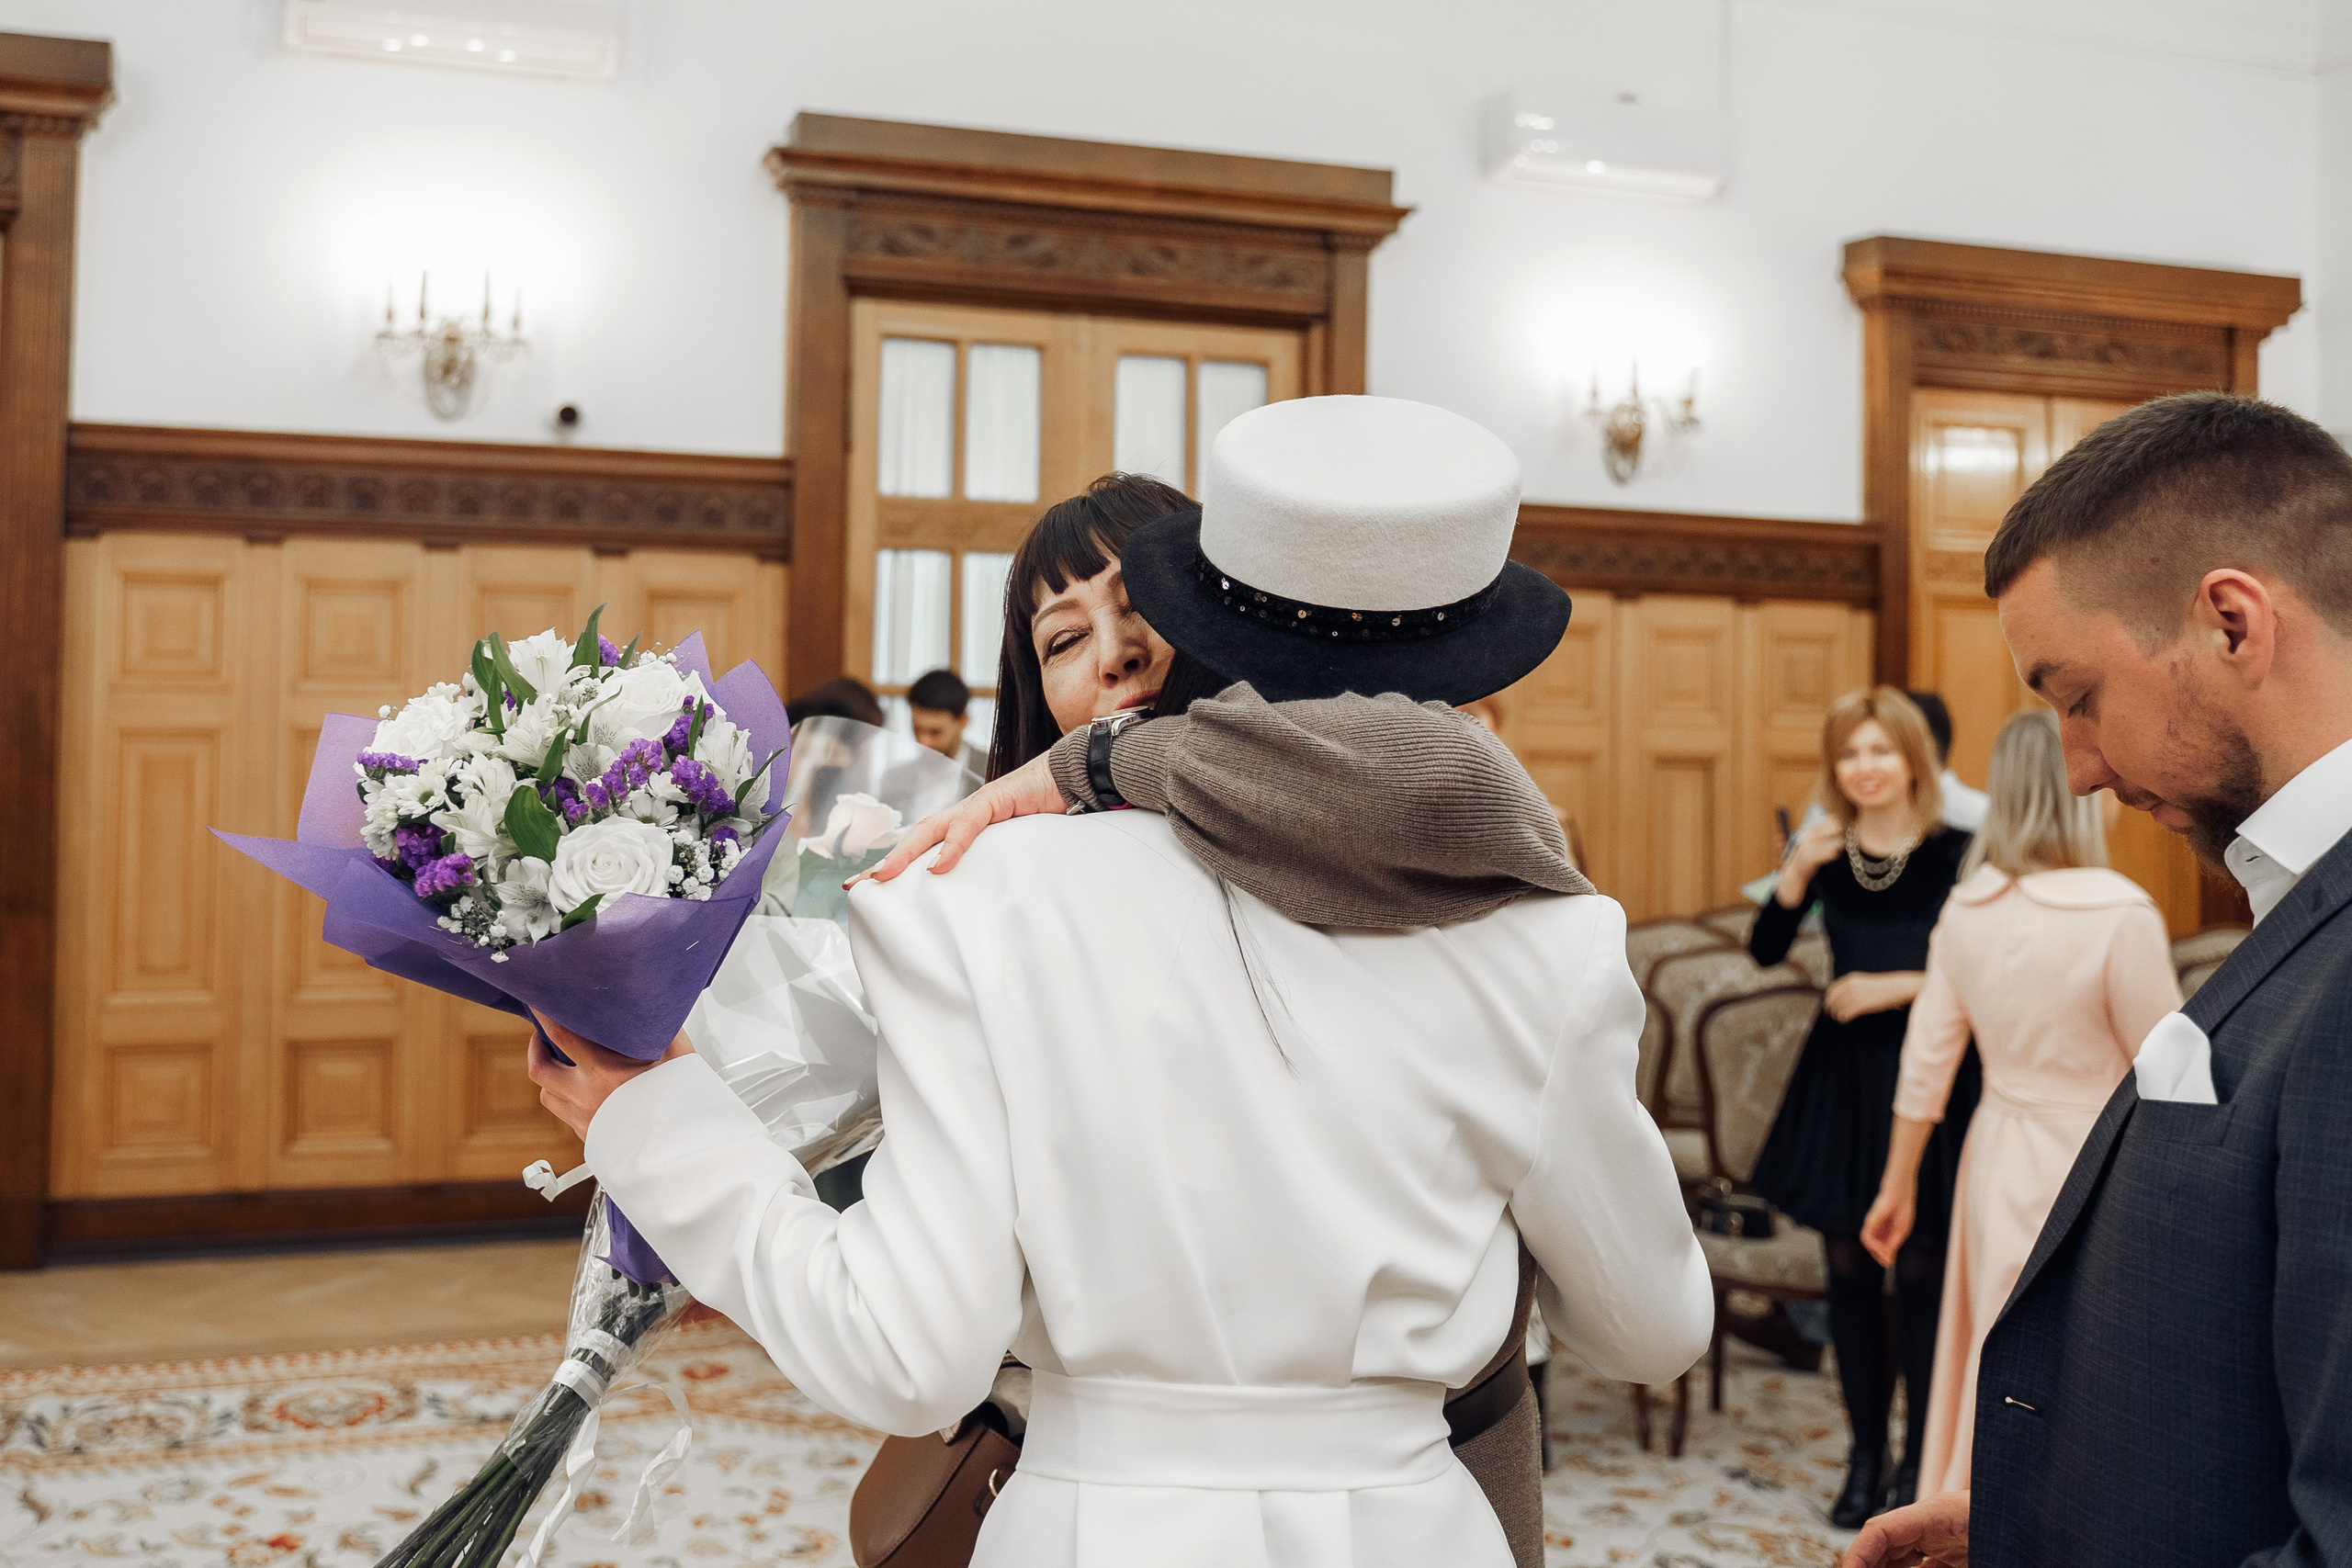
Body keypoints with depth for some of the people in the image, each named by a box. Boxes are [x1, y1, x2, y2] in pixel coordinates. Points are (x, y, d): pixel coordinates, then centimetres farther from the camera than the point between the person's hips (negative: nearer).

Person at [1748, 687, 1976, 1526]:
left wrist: (1903, 986, -16)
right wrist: (1795, 873, -19)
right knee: (1848, 1269, 9)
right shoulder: (1825, 849, 2)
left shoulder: (1955, 854, -8)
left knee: (1920, 1271, 3)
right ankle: (1865, 1452, 23)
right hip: (1840, 1075, 3)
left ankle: (1920, 1458, 20)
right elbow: (1765, 950, -6)